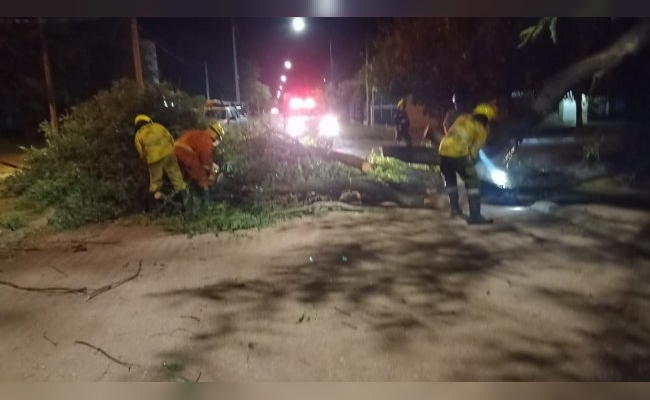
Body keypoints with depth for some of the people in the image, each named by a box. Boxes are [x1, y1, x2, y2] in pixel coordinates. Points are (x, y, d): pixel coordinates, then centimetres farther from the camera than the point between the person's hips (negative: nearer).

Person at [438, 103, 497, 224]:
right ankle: (475, 215, -5)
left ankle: (455, 208, 36)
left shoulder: (462, 117, 22)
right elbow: (475, 149, 1)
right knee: (473, 183, 4)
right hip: (459, 155, -6)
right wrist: (470, 161, 17)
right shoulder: (481, 130, 7)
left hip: (443, 151, 6)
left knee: (450, 181, 27)